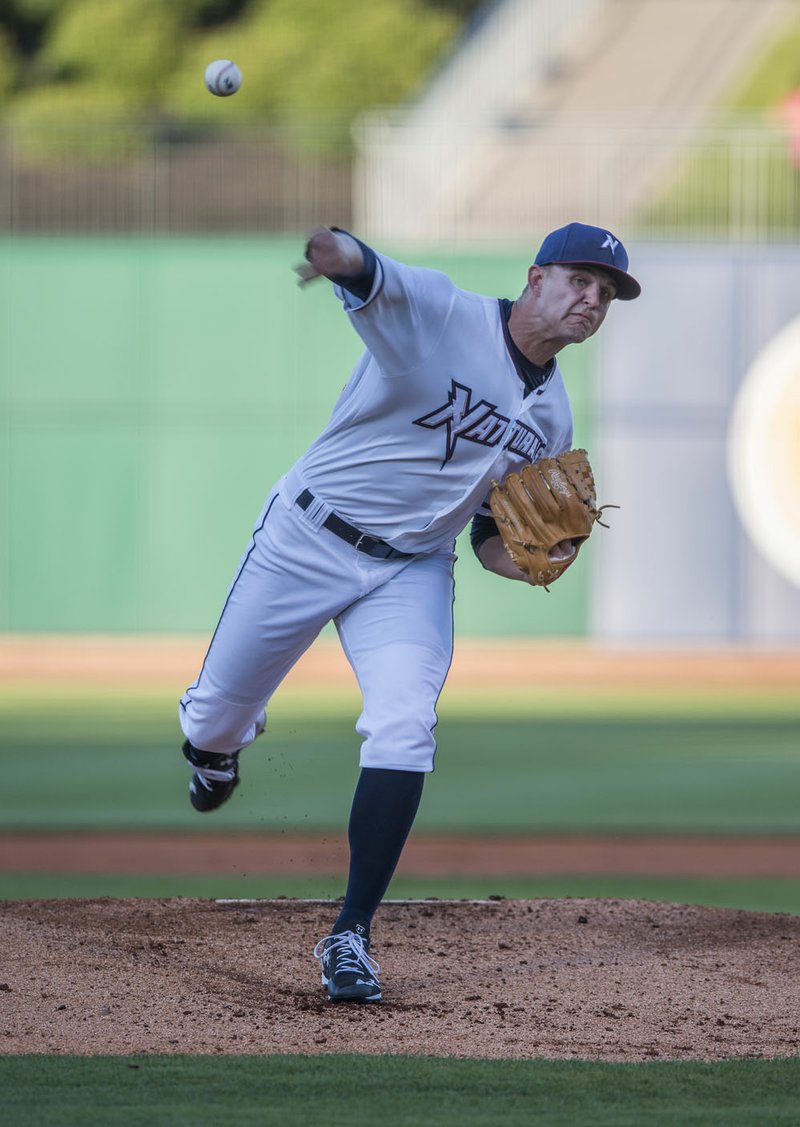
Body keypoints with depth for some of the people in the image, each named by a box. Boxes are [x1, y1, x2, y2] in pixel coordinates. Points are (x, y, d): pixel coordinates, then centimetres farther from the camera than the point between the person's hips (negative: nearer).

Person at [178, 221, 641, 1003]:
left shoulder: (552, 419, 4)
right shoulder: (436, 311, -15)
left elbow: (491, 536, 13)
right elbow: (370, 278, -38)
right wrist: (338, 254, -64)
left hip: (412, 572, 4)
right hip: (308, 541, -4)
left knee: (404, 732, -19)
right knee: (215, 717, 5)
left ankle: (350, 936, -12)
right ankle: (216, 747, 46)